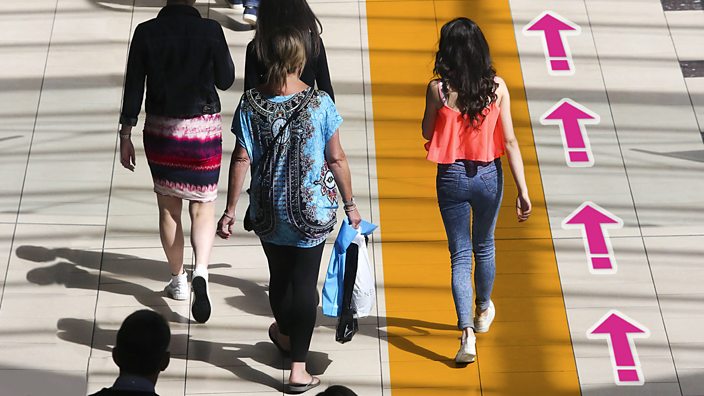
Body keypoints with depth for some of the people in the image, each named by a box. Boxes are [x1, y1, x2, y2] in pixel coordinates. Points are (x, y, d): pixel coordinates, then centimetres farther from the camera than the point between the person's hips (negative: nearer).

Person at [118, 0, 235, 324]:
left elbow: (133, 87, -4)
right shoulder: (210, 30, -10)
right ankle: (201, 272, -17)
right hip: (203, 130, -1)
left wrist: (126, 135, 4)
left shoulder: (146, 32, -6)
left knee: (168, 207, 16)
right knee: (202, 208, 7)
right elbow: (225, 81, 1)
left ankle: (178, 281, 27)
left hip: (160, 130, 2)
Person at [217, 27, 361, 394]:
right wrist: (349, 203, 5)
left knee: (279, 276, 21)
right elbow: (336, 158, -7)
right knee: (304, 284, 4)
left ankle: (285, 335, 46)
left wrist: (230, 209, 2)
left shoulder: (251, 104, -8)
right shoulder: (320, 103, -12)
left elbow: (241, 159, -6)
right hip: (312, 209, -2)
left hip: (268, 211, 2)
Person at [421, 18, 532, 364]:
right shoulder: (496, 86, -9)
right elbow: (509, 141, -8)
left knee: (460, 256, 5)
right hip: (488, 176, 2)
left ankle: (467, 334, -7)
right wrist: (523, 191, -5)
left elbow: (427, 133, 2)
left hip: (452, 177, -2)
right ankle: (483, 311, 45)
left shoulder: (438, 88, -13)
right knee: (484, 247, 23)